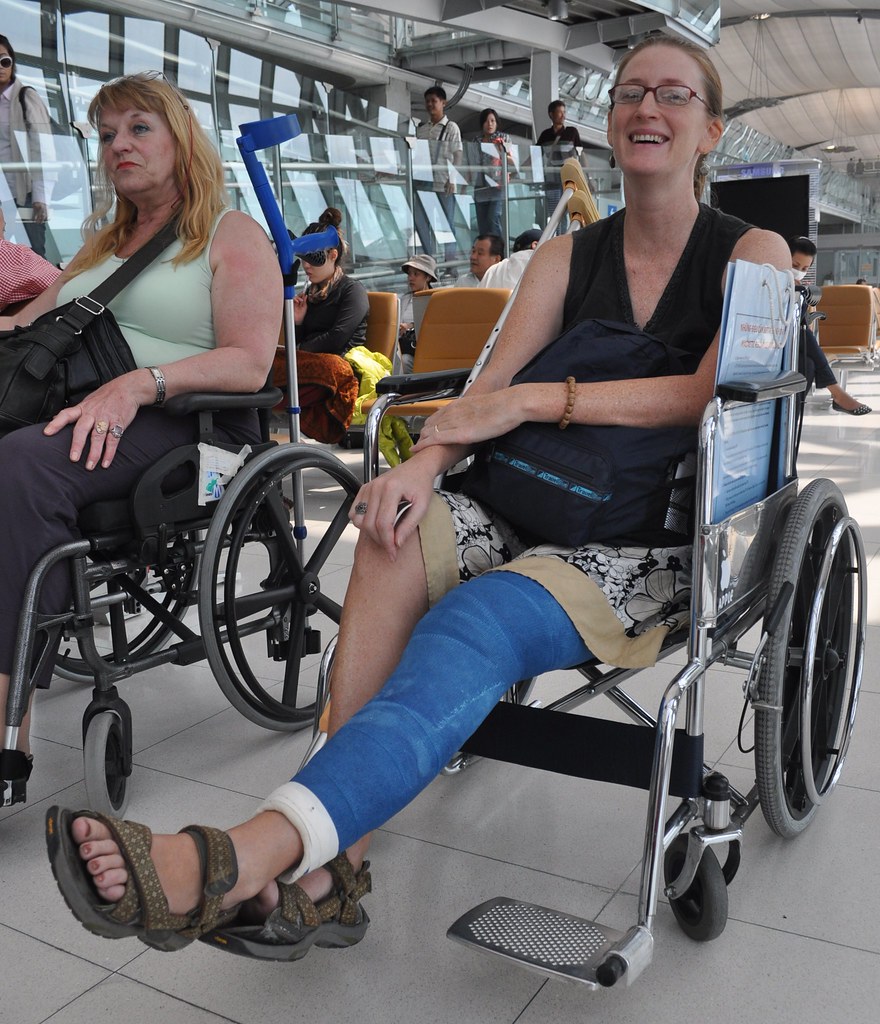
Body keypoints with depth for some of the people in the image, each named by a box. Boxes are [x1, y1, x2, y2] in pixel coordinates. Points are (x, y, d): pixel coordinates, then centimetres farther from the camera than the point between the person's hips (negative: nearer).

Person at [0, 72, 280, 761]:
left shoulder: (233, 235, 8)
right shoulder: (105, 242, 30)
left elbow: (248, 364, -8)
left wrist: (139, 383, -23)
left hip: (185, 422, -6)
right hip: (84, 415, 6)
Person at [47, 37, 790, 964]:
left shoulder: (751, 252, 6)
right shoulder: (566, 258, 17)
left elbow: (711, 393, -12)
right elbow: (491, 386, 3)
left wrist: (539, 398, -17)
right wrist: (426, 462, -19)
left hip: (660, 542, -3)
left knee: (471, 626, -35)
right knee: (397, 535, -30)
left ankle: (247, 859, -48)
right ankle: (332, 867, -33)